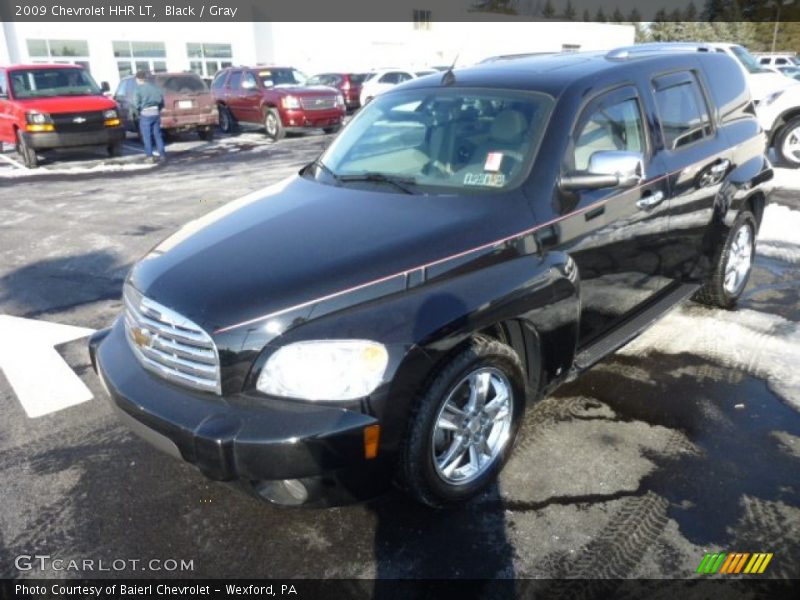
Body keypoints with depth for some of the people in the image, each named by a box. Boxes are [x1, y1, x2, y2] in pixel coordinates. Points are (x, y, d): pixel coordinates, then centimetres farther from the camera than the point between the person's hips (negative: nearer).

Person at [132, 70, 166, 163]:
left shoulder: (138, 89, -6)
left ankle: (150, 156, -2)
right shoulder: (154, 87, 7)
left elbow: (136, 104, -12)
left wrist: (138, 112, 4)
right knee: (158, 135, 11)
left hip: (145, 114, -4)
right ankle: (162, 154, 10)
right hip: (156, 113, 4)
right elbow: (161, 100, 7)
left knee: (147, 137, 1)